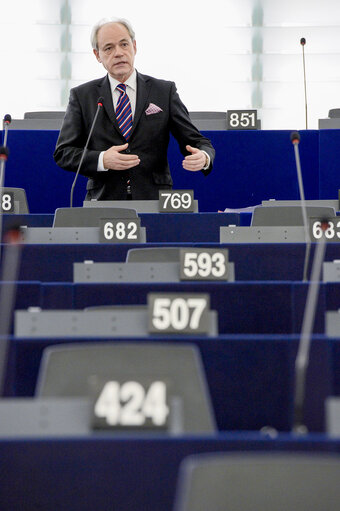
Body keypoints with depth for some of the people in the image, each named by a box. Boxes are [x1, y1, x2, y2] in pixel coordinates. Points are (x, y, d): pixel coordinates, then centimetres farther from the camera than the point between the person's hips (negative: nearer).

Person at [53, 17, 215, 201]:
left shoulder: (165, 91, 9)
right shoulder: (82, 96, 9)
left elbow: (195, 141, 7)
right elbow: (62, 153, 6)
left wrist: (203, 157, -17)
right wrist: (102, 160, -12)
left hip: (154, 201, 3)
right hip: (104, 205, -3)